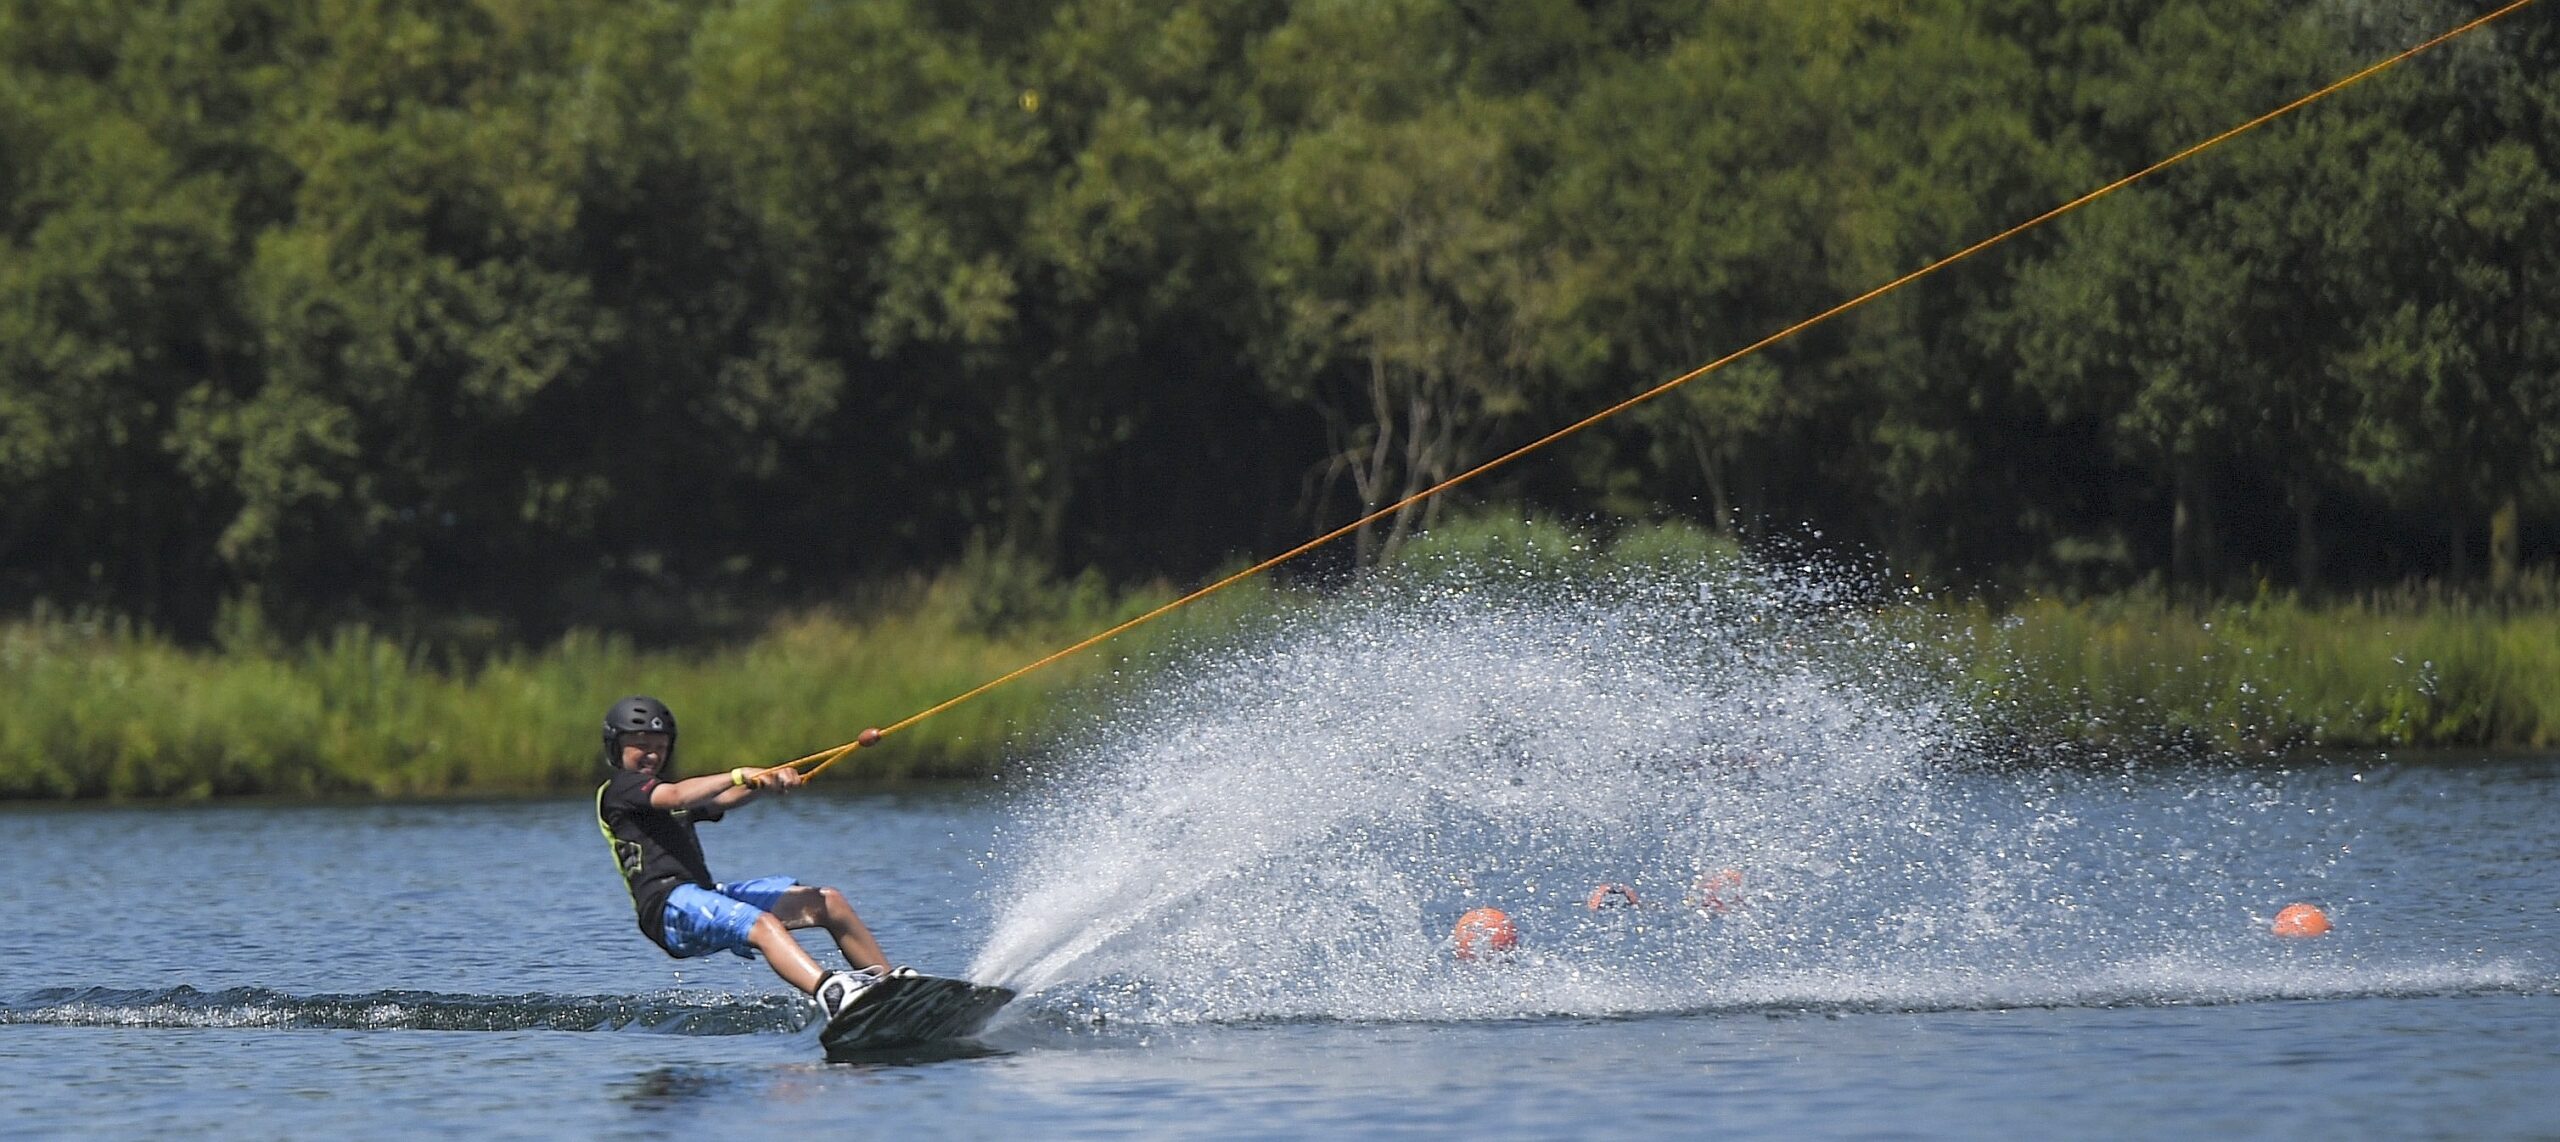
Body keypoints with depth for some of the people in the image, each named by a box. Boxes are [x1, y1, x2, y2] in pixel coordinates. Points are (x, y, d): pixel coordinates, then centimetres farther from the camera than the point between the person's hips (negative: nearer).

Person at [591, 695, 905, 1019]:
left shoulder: (664, 790, 31)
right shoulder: (619, 788, 4)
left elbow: (723, 800, 13)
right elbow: (677, 798, -17)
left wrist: (771, 780, -7)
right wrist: (740, 776, -26)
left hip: (706, 896, 9)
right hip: (669, 905, -9)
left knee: (829, 903, 3)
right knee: (763, 925, -35)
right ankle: (829, 993, -58)